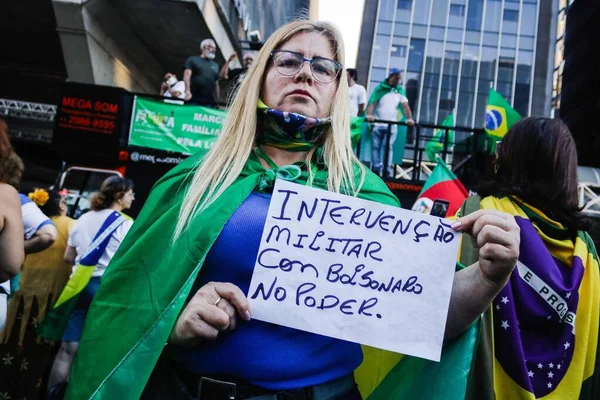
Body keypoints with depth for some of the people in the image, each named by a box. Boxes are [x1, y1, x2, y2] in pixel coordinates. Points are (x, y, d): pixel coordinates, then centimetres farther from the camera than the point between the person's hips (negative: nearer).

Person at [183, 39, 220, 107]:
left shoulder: (215, 65, 23)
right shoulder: (192, 60, 11)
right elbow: (187, 75, -2)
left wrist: (217, 101, 13)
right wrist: (187, 91, -18)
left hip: (210, 102, 4)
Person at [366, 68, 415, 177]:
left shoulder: (400, 91, 8)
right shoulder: (380, 88, 1)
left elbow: (405, 106, 0)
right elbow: (372, 103, -8)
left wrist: (409, 118, -17)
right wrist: (369, 115, -27)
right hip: (377, 124, -1)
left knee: (388, 146, -5)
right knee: (376, 147, 1)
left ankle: (388, 170, -3)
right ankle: (376, 169, 7)